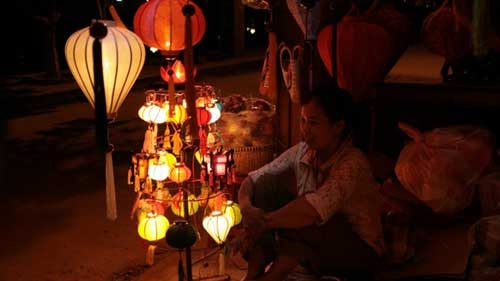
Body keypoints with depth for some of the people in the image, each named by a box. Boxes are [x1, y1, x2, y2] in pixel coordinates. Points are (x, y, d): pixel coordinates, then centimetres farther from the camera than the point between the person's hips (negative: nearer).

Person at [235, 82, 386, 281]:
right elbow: (253, 179, -4)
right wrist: (246, 207, -26)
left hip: (358, 250, -6)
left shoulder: (353, 162, -25)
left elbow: (316, 209, -40)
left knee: (307, 219, -36)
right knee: (267, 183, -12)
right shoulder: (302, 151, -6)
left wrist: (264, 223, -34)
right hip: (313, 244, 6)